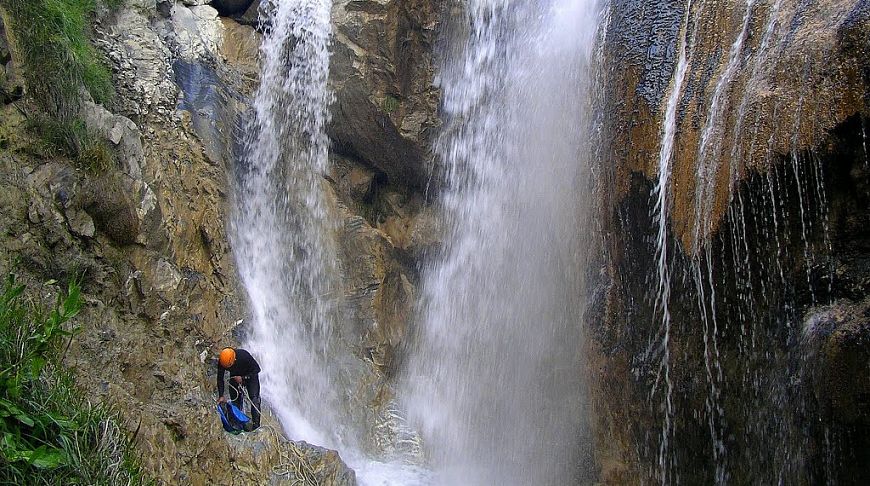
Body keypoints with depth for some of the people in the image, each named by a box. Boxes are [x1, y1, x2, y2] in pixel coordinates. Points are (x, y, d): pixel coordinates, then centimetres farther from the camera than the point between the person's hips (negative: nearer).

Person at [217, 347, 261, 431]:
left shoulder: (244, 355, -38)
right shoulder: (221, 362, -27)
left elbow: (257, 369, -24)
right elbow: (220, 379, -14)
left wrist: (243, 378, -29)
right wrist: (221, 396, -18)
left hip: (250, 376, -4)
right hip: (235, 377, 4)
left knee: (254, 398, -15)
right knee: (235, 400, 1)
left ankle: (256, 425, -16)